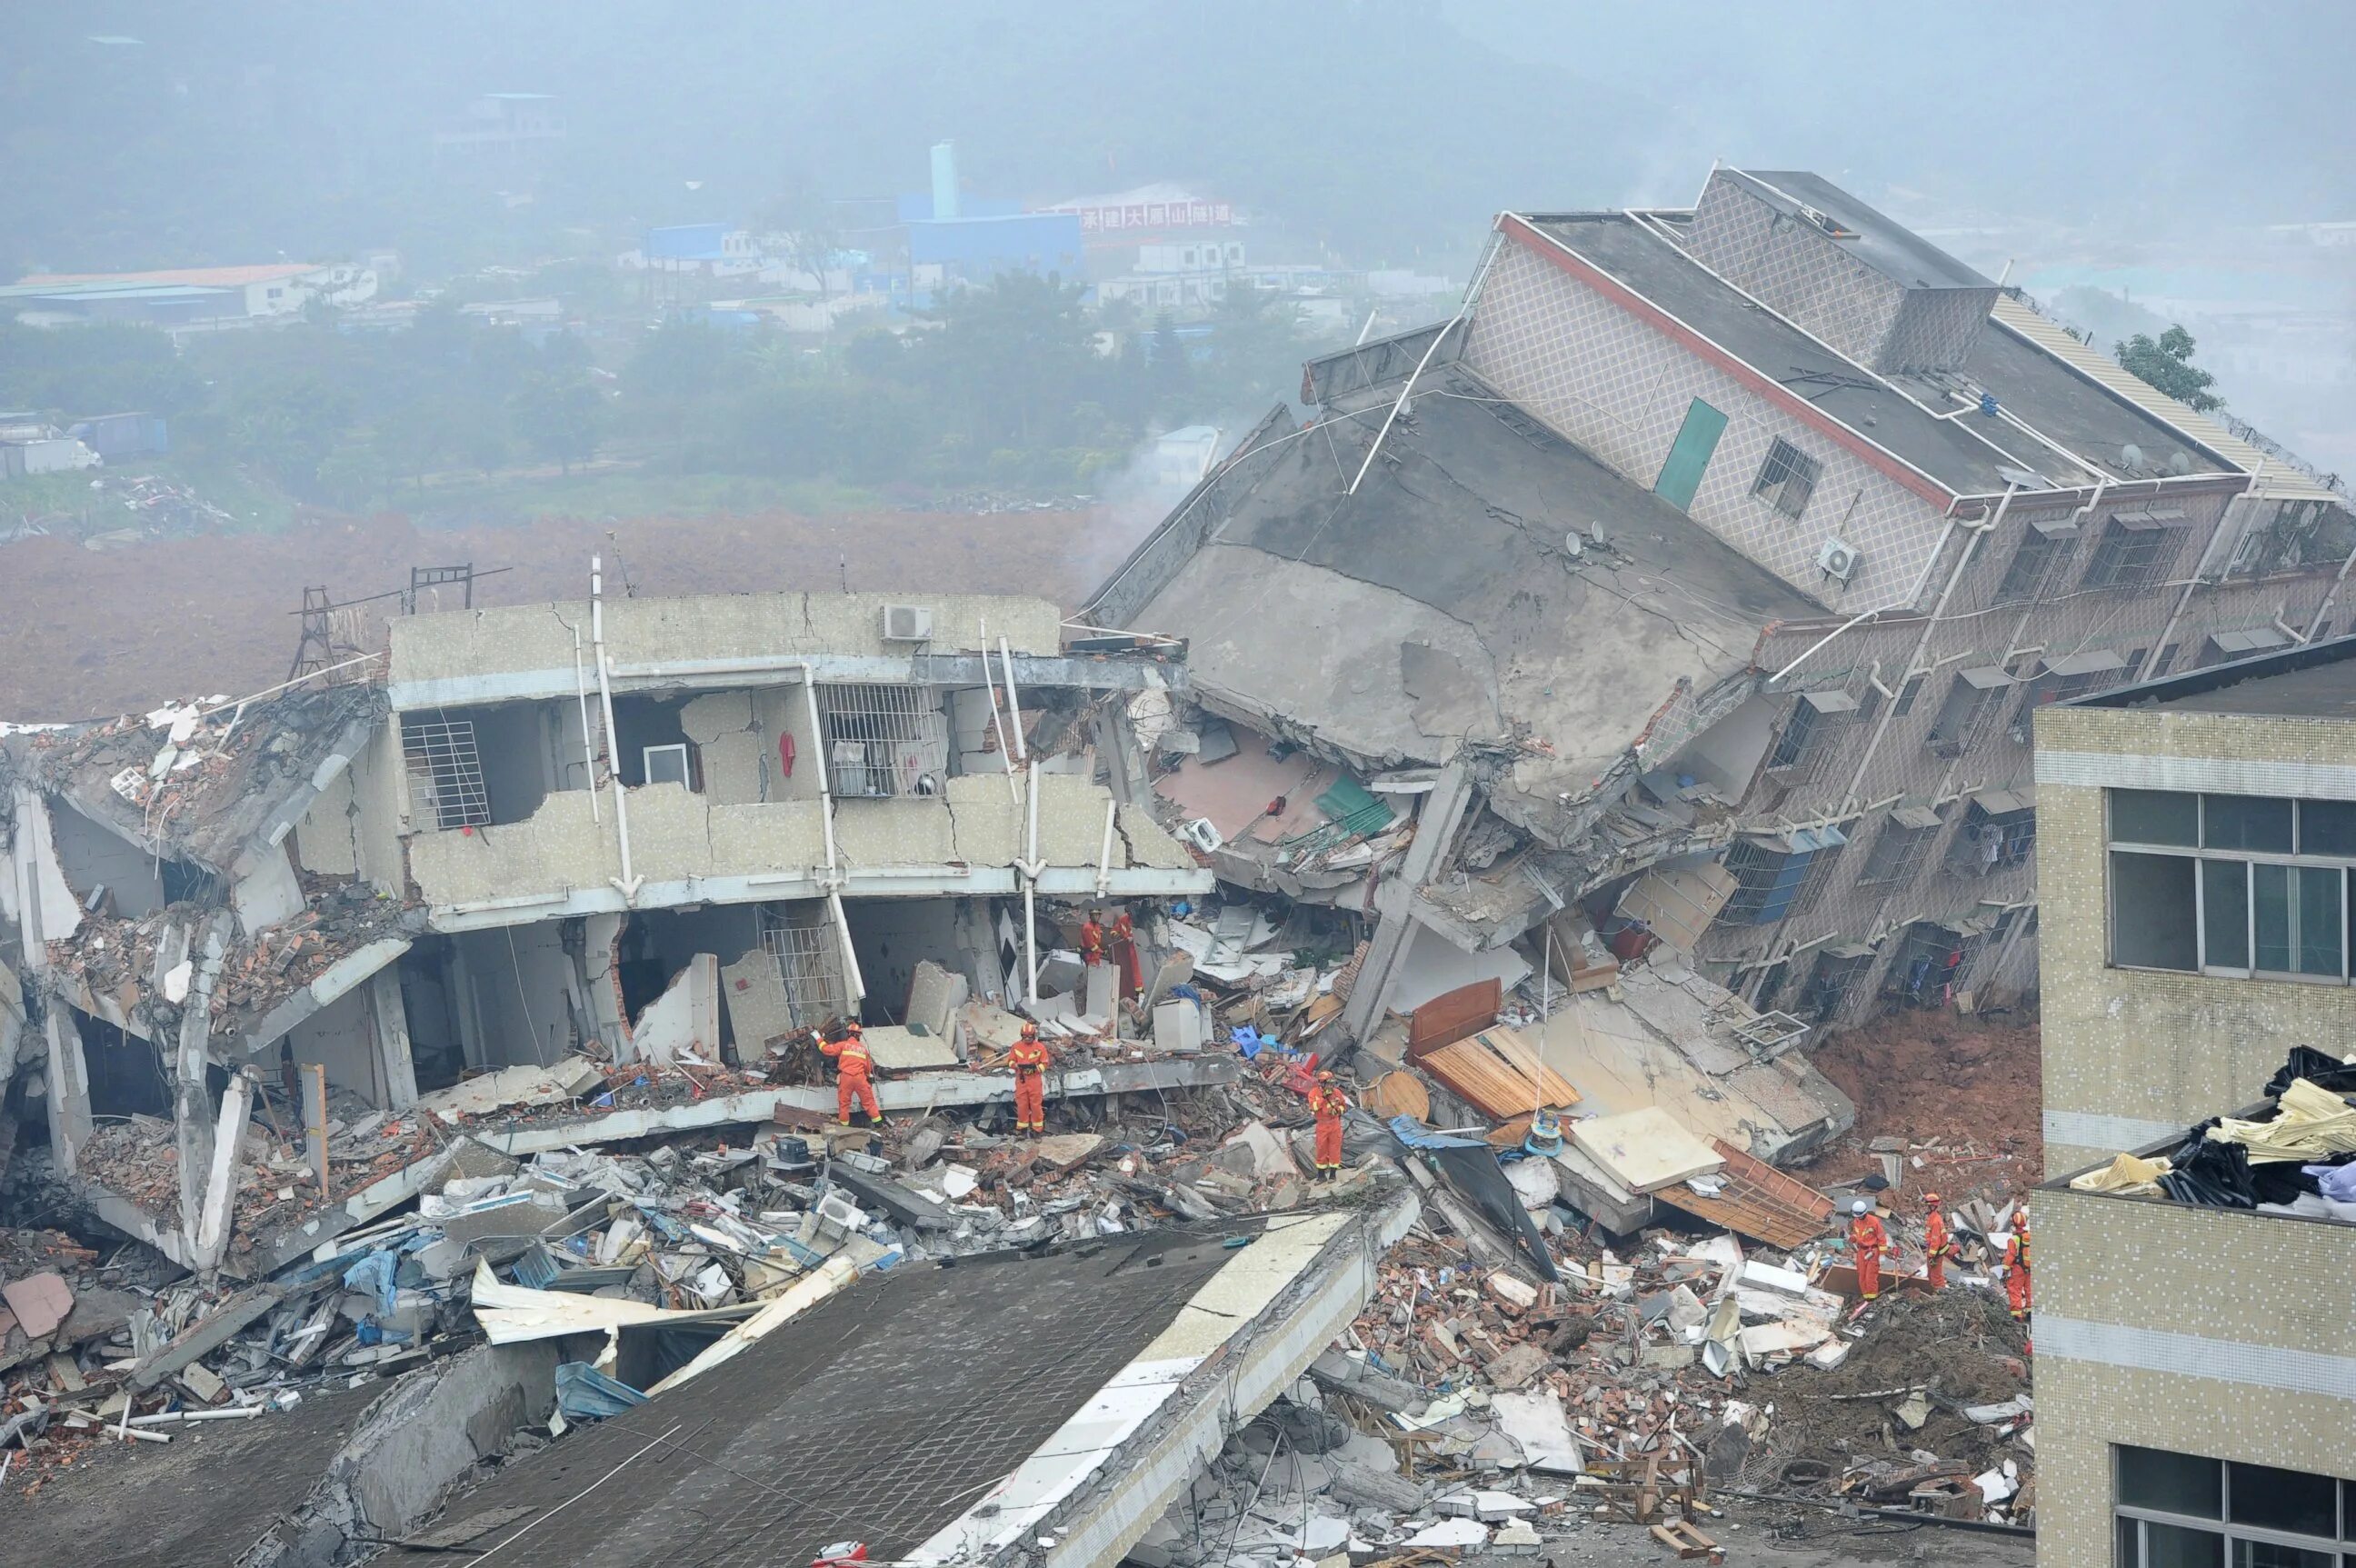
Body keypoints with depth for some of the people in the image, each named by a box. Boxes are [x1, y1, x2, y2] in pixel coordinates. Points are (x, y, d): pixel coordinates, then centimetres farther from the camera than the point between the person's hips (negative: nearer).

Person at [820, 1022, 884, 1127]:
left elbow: (827, 1049, -3)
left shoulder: (843, 1045, 1)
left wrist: (819, 1040, 12)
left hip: (846, 1077, -3)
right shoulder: (863, 1048, 14)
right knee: (868, 1100, 10)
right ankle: (878, 1122, 9)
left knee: (843, 1102, 9)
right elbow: (868, 1066, 20)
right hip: (860, 1077, 3)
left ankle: (844, 1124, 11)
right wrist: (867, 1075, 39)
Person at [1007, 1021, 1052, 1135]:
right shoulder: (1016, 1046, 2)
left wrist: (1036, 1067, -20)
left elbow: (1045, 1064, -2)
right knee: (1021, 1104, 6)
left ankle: (1037, 1128, 8)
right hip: (1021, 1079, 2)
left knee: (1036, 1104, 0)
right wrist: (1017, 1065, -16)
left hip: (1035, 1079, -2)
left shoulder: (1040, 1047, -3)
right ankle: (1022, 1127, 17)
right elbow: (1010, 1061, 5)